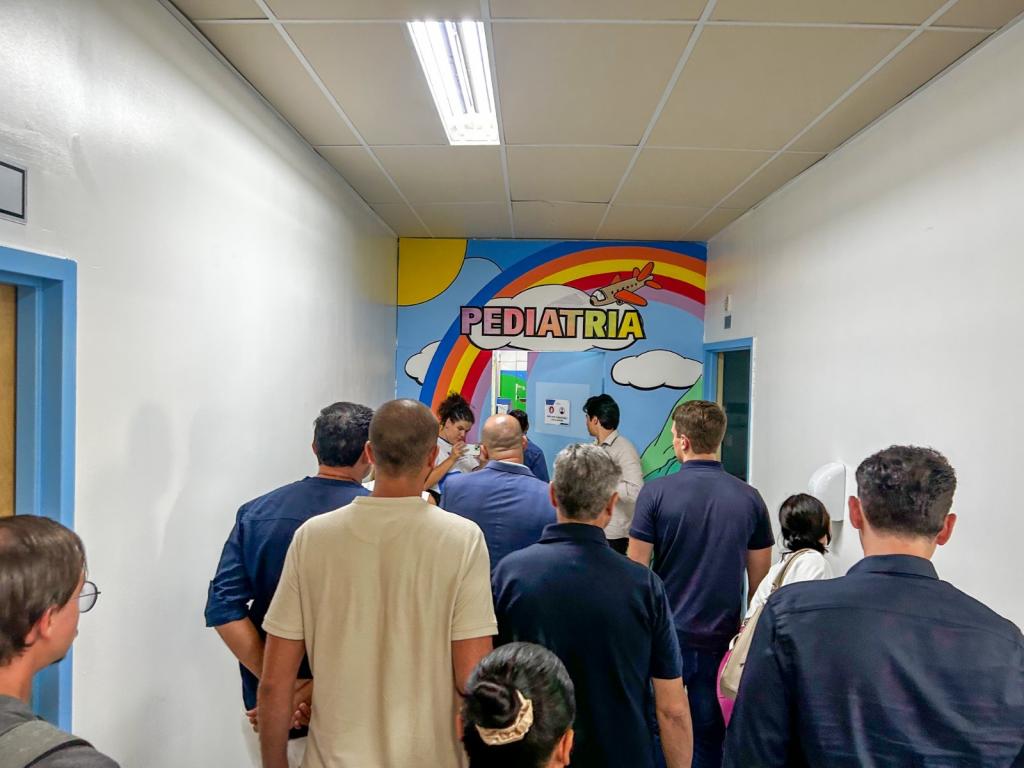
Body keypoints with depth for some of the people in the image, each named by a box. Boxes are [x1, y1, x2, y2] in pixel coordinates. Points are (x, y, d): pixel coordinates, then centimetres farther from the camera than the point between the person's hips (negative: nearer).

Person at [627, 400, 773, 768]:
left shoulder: (656, 492, -12)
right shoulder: (749, 498, -2)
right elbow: (760, 578, 4)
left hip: (666, 633, -2)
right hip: (721, 637, 3)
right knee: (711, 737, 15)